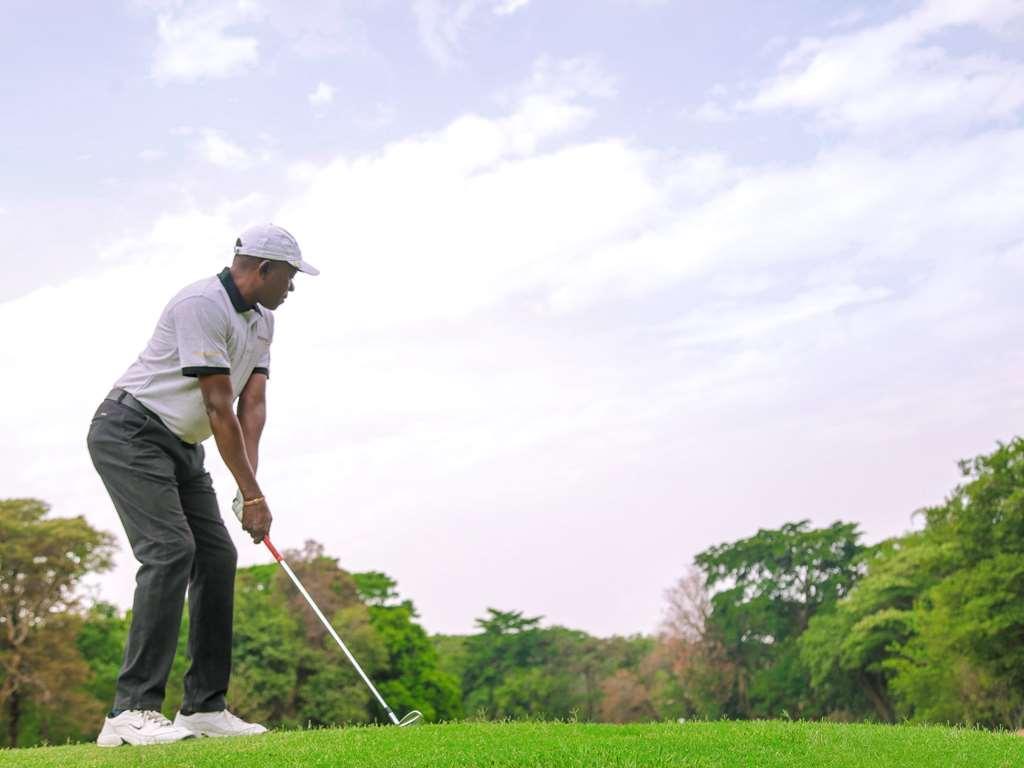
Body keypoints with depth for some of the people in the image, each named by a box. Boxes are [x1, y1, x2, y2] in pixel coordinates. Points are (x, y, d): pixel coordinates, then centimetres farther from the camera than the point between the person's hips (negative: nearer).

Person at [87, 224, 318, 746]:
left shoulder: (261, 320, 10)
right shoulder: (203, 305, -21)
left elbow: (253, 402, 1)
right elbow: (219, 408, -23)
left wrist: (251, 478, -13)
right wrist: (252, 493, -21)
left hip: (182, 447, 10)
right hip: (130, 433, -10)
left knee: (217, 556, 1)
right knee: (171, 550, -22)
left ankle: (204, 707, 4)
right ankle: (132, 711, -21)